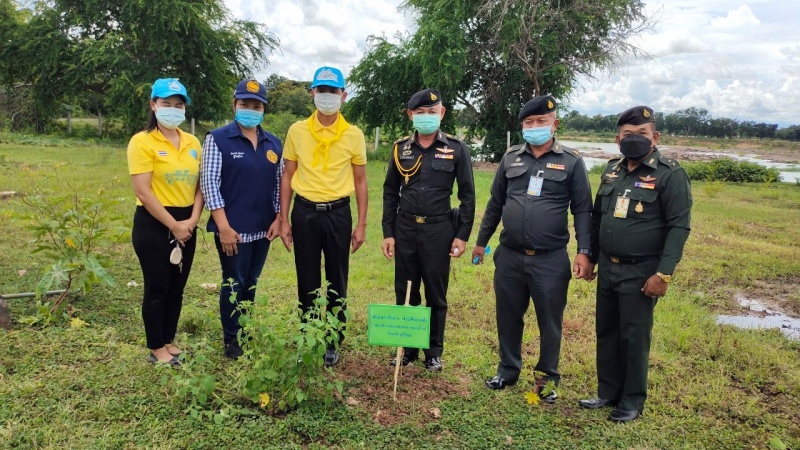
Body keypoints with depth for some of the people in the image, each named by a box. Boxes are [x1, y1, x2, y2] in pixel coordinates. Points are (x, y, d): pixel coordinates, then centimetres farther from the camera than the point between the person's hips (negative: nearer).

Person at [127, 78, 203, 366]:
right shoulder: (142, 141, -9)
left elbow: (199, 184, 8)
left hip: (186, 225, 6)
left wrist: (193, 219, -7)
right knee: (157, 288, 3)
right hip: (154, 224, -5)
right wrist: (173, 225, -15)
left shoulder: (192, 143, 8)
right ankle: (156, 350, 18)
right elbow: (143, 192, -15)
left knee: (177, 288, 13)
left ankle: (169, 342, 28)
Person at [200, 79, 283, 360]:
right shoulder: (217, 139, -6)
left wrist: (278, 219, 1)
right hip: (233, 229, -5)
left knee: (251, 284, 15)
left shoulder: (274, 144, 9)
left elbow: (280, 184, 12)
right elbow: (209, 183, -11)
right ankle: (231, 341, 18)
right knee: (234, 284, 4)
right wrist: (224, 226, -16)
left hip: (263, 229, 5)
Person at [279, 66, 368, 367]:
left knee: (337, 282, 7)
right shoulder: (297, 131, 2)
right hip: (304, 212, 1)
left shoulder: (354, 135, 0)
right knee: (307, 282, 9)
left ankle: (333, 344, 22)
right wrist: (284, 220, 0)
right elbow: (287, 177, 5)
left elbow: (360, 182, 5)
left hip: (338, 213, 0)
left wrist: (361, 225, 1)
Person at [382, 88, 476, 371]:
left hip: (439, 230, -2)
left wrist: (462, 235, -5)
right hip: (405, 229, 2)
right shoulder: (401, 149, 6)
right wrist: (388, 232, 3)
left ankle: (434, 352, 22)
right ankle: (407, 348, 25)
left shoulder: (456, 149, -1)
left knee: (436, 295, 7)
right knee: (405, 293, 9)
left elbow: (467, 194, 0)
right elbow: (390, 193, 9)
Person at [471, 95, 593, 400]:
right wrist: (481, 241, 15)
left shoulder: (571, 161, -2)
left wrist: (584, 252, -10)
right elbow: (495, 203, 13)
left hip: (551, 259, -3)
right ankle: (508, 370, 32)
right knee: (508, 317, 14)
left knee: (549, 321, 9)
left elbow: (582, 210, -2)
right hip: (509, 256, 3)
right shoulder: (511, 158, 7)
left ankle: (547, 378, 27)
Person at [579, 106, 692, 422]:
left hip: (641, 273, -6)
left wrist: (663, 274, -19)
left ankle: (633, 400, 20)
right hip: (608, 268, 6)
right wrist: (590, 258, 14)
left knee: (634, 337, 4)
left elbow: (679, 227, -14)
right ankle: (608, 392, 28)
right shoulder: (611, 171, 9)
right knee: (606, 333, 13)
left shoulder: (670, 175, -11)